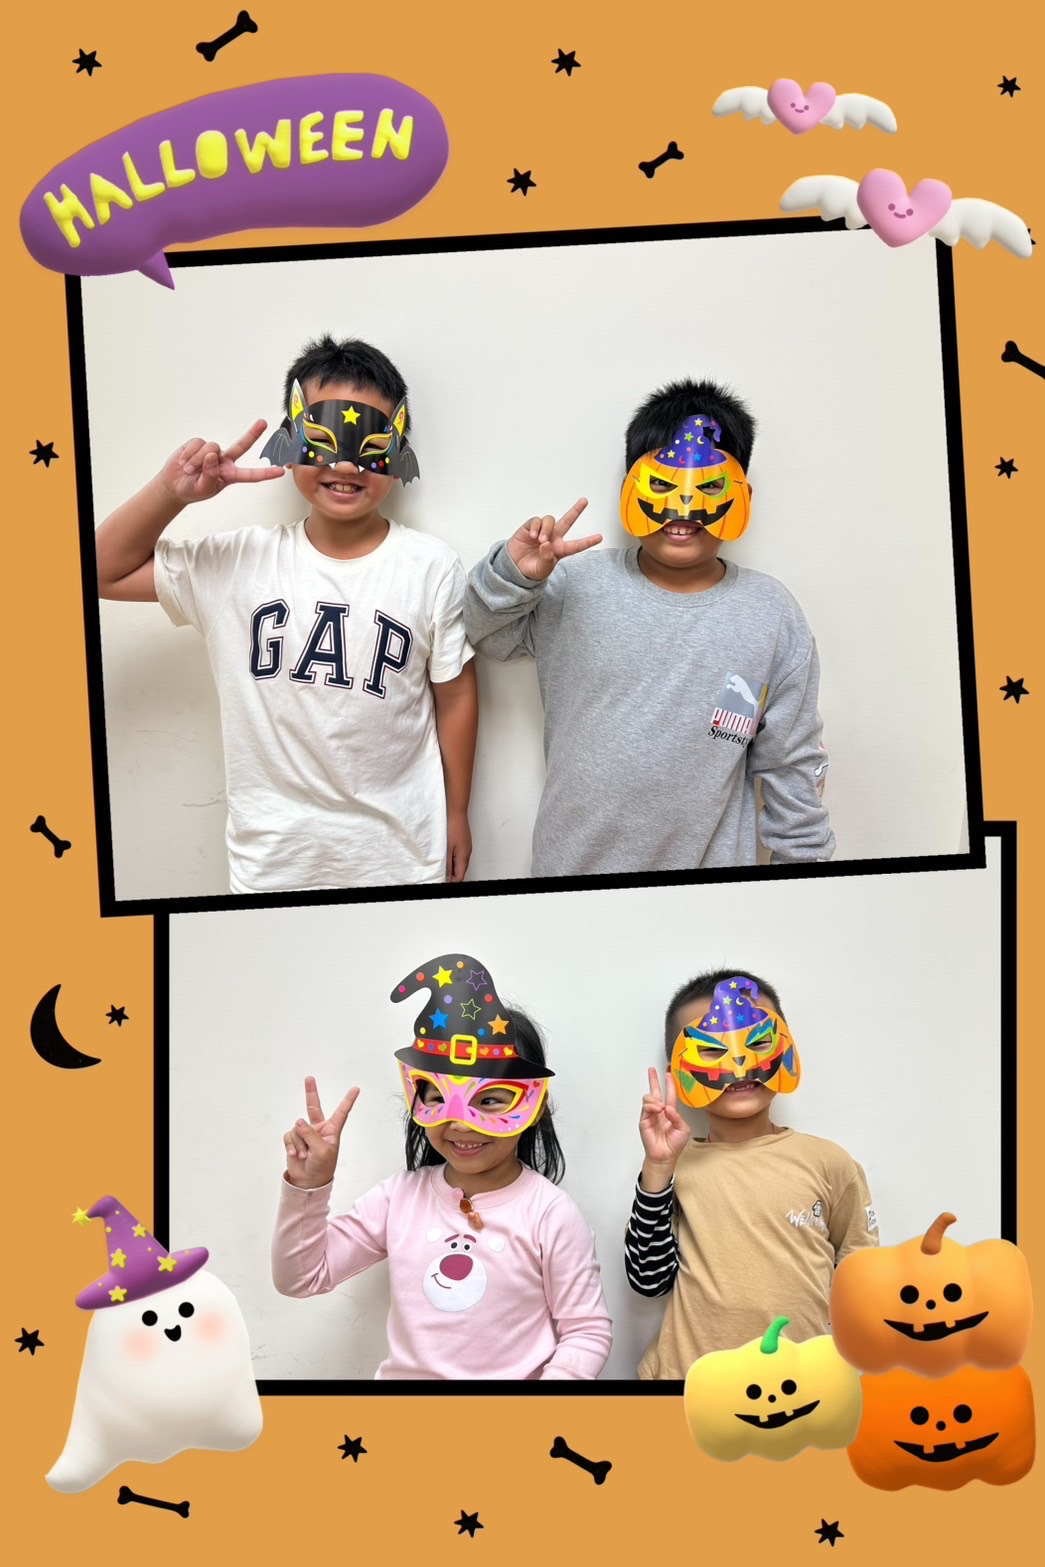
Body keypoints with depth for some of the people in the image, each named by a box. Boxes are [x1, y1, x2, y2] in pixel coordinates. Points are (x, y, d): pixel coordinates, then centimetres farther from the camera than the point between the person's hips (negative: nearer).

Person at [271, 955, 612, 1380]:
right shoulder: (400, 1195, 2)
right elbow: (300, 1278, 5)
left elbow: (587, 1334, -4)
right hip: (402, 1373, 2)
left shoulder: (550, 1214, -8)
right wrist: (308, 1185, -7)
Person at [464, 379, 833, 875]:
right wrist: (513, 574, -13)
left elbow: (790, 765, 1)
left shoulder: (772, 615, -3)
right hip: (568, 861, 0)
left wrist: (803, 861, 3)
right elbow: (486, 635, 6)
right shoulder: (577, 586, -5)